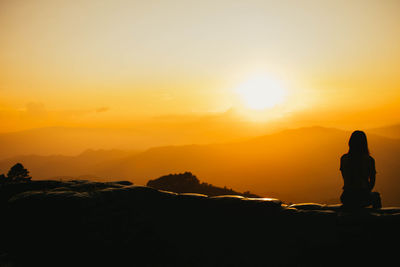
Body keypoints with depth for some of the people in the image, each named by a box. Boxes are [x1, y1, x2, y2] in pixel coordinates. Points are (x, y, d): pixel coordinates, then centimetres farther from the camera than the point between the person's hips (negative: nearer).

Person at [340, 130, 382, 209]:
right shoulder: (369, 160, -9)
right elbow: (372, 181, 3)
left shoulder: (343, 158, -3)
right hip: (362, 199, -2)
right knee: (376, 195, 34)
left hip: (347, 199, 2)